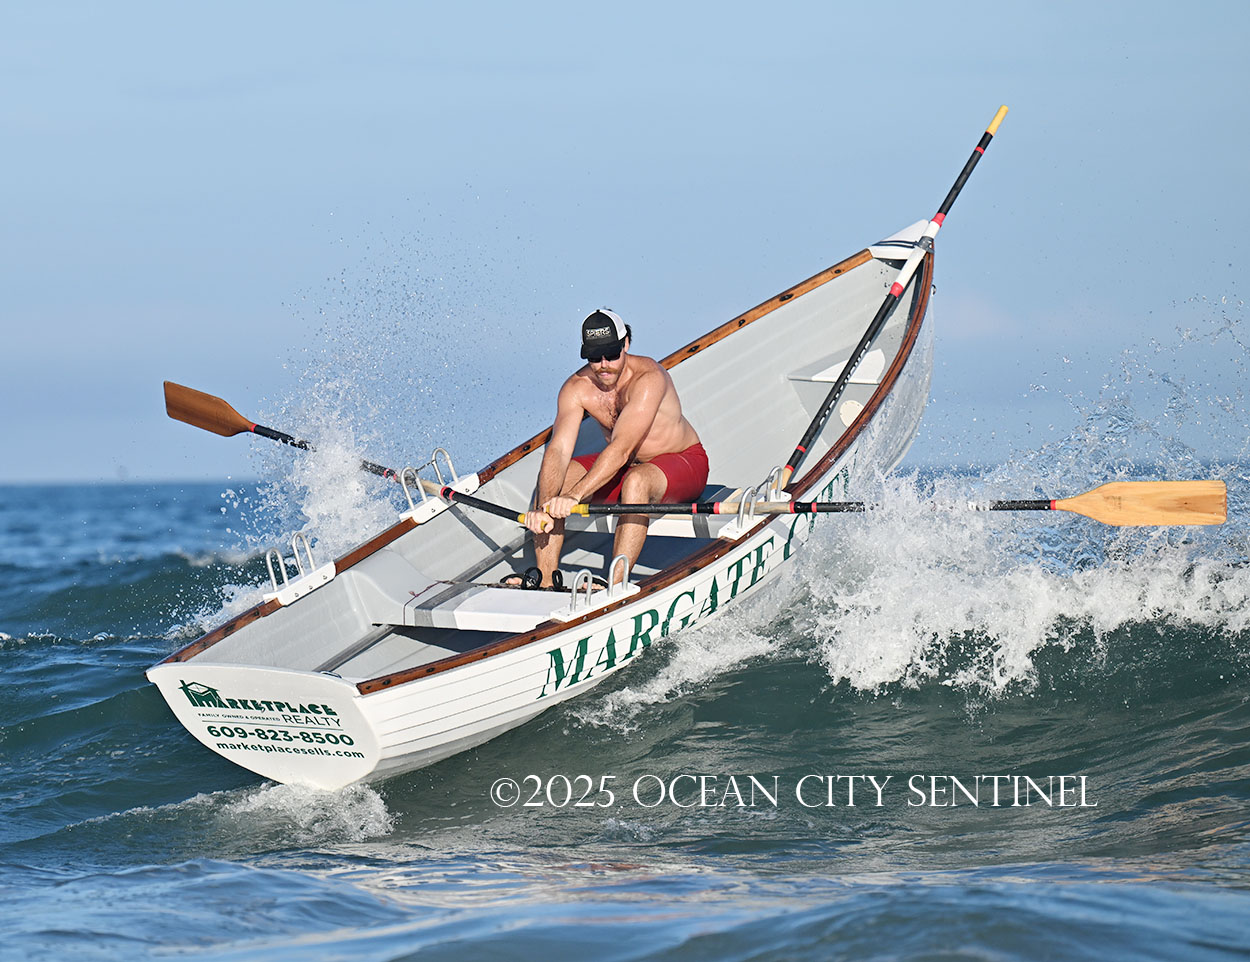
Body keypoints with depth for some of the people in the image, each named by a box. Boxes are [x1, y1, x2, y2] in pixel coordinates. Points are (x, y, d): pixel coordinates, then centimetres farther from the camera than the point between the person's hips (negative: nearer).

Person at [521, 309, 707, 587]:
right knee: (550, 477, -14)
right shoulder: (576, 388, -12)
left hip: (683, 462, -6)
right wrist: (543, 506, -39)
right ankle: (545, 582, -14)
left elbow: (621, 448, -38)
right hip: (624, 467, 6)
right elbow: (558, 450, -22)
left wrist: (574, 495, -47)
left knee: (636, 480, -39)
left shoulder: (648, 378, -29)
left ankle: (616, 585, -39)